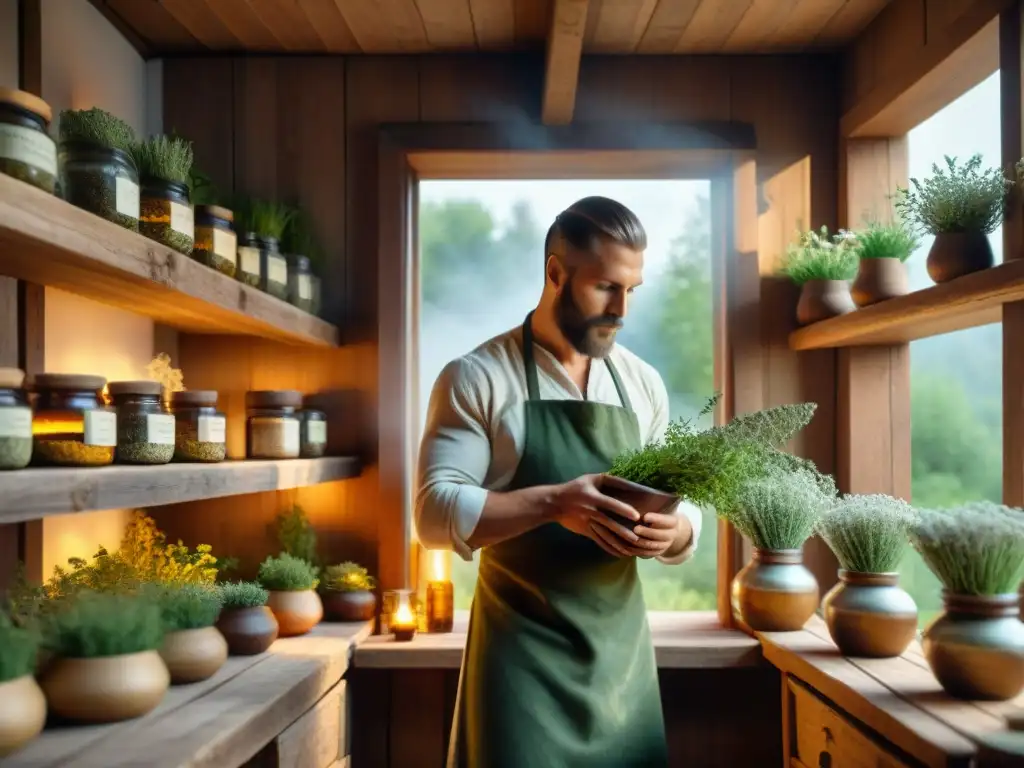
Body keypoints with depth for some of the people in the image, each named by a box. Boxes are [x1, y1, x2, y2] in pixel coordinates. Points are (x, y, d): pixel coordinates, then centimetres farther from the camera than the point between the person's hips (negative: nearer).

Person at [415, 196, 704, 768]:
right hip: (521, 650, -4)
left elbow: (685, 510, 11)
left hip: (622, 649, 5)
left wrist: (674, 530, -12)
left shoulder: (644, 384, 7)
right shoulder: (477, 377, -8)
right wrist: (554, 502, -26)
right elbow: (435, 514, -14)